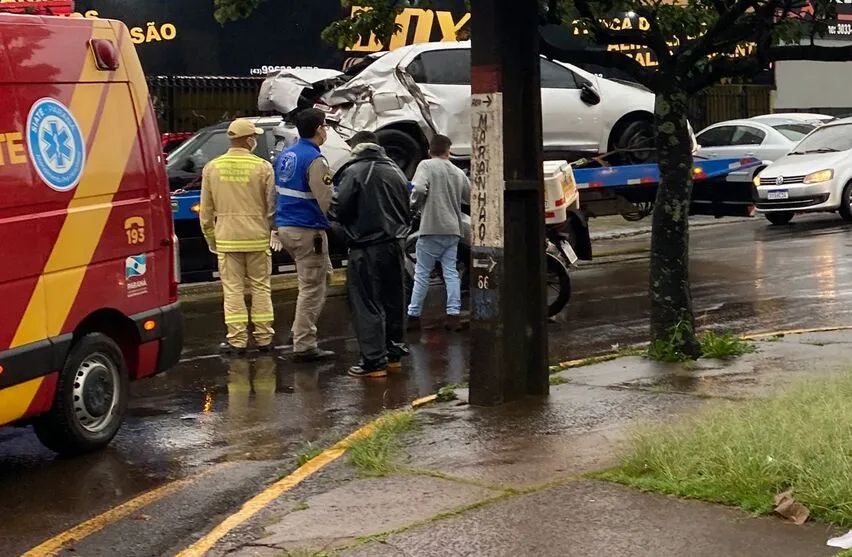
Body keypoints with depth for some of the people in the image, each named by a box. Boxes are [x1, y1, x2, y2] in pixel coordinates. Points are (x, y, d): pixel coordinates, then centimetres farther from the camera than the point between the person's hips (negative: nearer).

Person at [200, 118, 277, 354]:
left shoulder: (212, 168, 2)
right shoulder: (262, 167, -6)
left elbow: (206, 211, 5)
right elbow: (272, 205, -4)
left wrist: (211, 239, 14)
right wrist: (273, 230, 10)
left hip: (227, 237, 1)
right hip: (258, 237, -1)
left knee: (233, 289, 4)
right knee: (260, 288, 9)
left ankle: (237, 339, 3)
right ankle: (263, 337, 12)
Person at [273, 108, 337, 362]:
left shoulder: (284, 155, 10)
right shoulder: (315, 160, -16)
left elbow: (276, 192, 16)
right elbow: (326, 200, -18)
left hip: (284, 227, 9)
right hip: (308, 231, -9)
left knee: (322, 273, 22)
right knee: (312, 288, -2)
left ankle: (301, 331, 20)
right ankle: (304, 345, -1)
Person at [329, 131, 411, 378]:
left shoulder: (353, 172, -10)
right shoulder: (395, 171, 9)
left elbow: (339, 210, -12)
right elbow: (407, 210, 14)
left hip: (366, 248, -6)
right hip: (395, 244, 6)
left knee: (366, 305, -3)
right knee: (394, 301, 16)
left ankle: (374, 360, -7)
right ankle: (394, 352, 26)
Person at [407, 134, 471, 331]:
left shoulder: (426, 165, -3)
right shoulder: (458, 172, 12)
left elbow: (418, 189, -18)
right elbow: (471, 198, 18)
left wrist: (415, 204, 1)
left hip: (431, 228, -4)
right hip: (453, 229, 4)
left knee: (422, 273, 3)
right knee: (451, 272, 7)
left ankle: (414, 315, 7)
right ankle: (454, 315, -1)